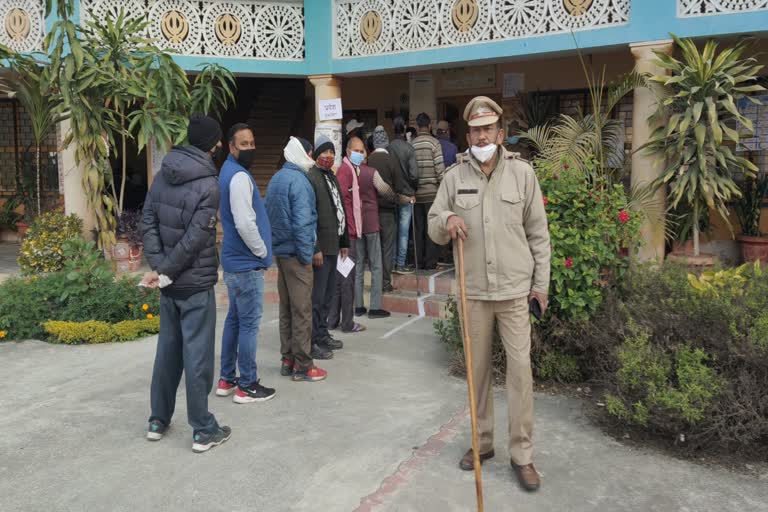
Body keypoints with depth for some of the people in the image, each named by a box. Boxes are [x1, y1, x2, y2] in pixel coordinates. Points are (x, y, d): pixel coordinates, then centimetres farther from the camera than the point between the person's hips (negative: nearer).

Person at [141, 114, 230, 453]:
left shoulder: (162, 176, 6)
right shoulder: (208, 184, -16)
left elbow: (148, 222, 2)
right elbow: (194, 239, -19)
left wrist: (158, 265, -4)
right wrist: (165, 270, -9)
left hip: (170, 283, 7)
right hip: (196, 283, -7)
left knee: (168, 350, 17)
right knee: (197, 355, 0)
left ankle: (158, 421, 27)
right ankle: (203, 430, 9)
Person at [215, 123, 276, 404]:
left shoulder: (230, 172, 15)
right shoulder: (239, 176, -17)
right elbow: (245, 224, -25)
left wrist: (258, 251, 15)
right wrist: (262, 252, -11)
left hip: (235, 260, 10)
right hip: (247, 263, -10)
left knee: (235, 320, 15)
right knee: (249, 324, -2)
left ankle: (227, 379, 24)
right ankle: (247, 386, 6)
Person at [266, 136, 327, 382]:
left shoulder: (275, 179, 12)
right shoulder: (298, 180, -16)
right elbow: (302, 222, -22)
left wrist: (275, 245, 17)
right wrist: (306, 254, -14)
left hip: (280, 251, 9)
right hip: (295, 254, -9)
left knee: (286, 309, 14)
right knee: (302, 311, -2)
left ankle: (287, 360, 22)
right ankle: (302, 366, 4)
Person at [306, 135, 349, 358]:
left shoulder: (332, 177, 18)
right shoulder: (311, 178, -12)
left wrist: (344, 242, 19)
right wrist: (315, 248, -21)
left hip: (333, 245, 9)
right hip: (320, 247, -9)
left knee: (327, 294, 16)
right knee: (317, 296, -3)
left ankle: (323, 334, 28)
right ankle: (312, 342, 5)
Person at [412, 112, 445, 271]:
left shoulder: (411, 145, 2)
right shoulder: (434, 143, -7)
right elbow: (440, 169, -11)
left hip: (417, 193, 3)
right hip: (432, 192, -3)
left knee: (419, 228, 10)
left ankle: (419, 261, 14)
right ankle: (430, 262, 4)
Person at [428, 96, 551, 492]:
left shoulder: (521, 172, 1)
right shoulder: (454, 176, 3)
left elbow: (538, 233, 4)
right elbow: (434, 230, 8)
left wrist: (541, 282, 2)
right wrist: (446, 220, -15)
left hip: (515, 290, -1)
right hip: (473, 291, 2)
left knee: (520, 370, -1)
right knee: (477, 368, 12)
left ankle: (522, 455, 11)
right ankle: (482, 442, 28)